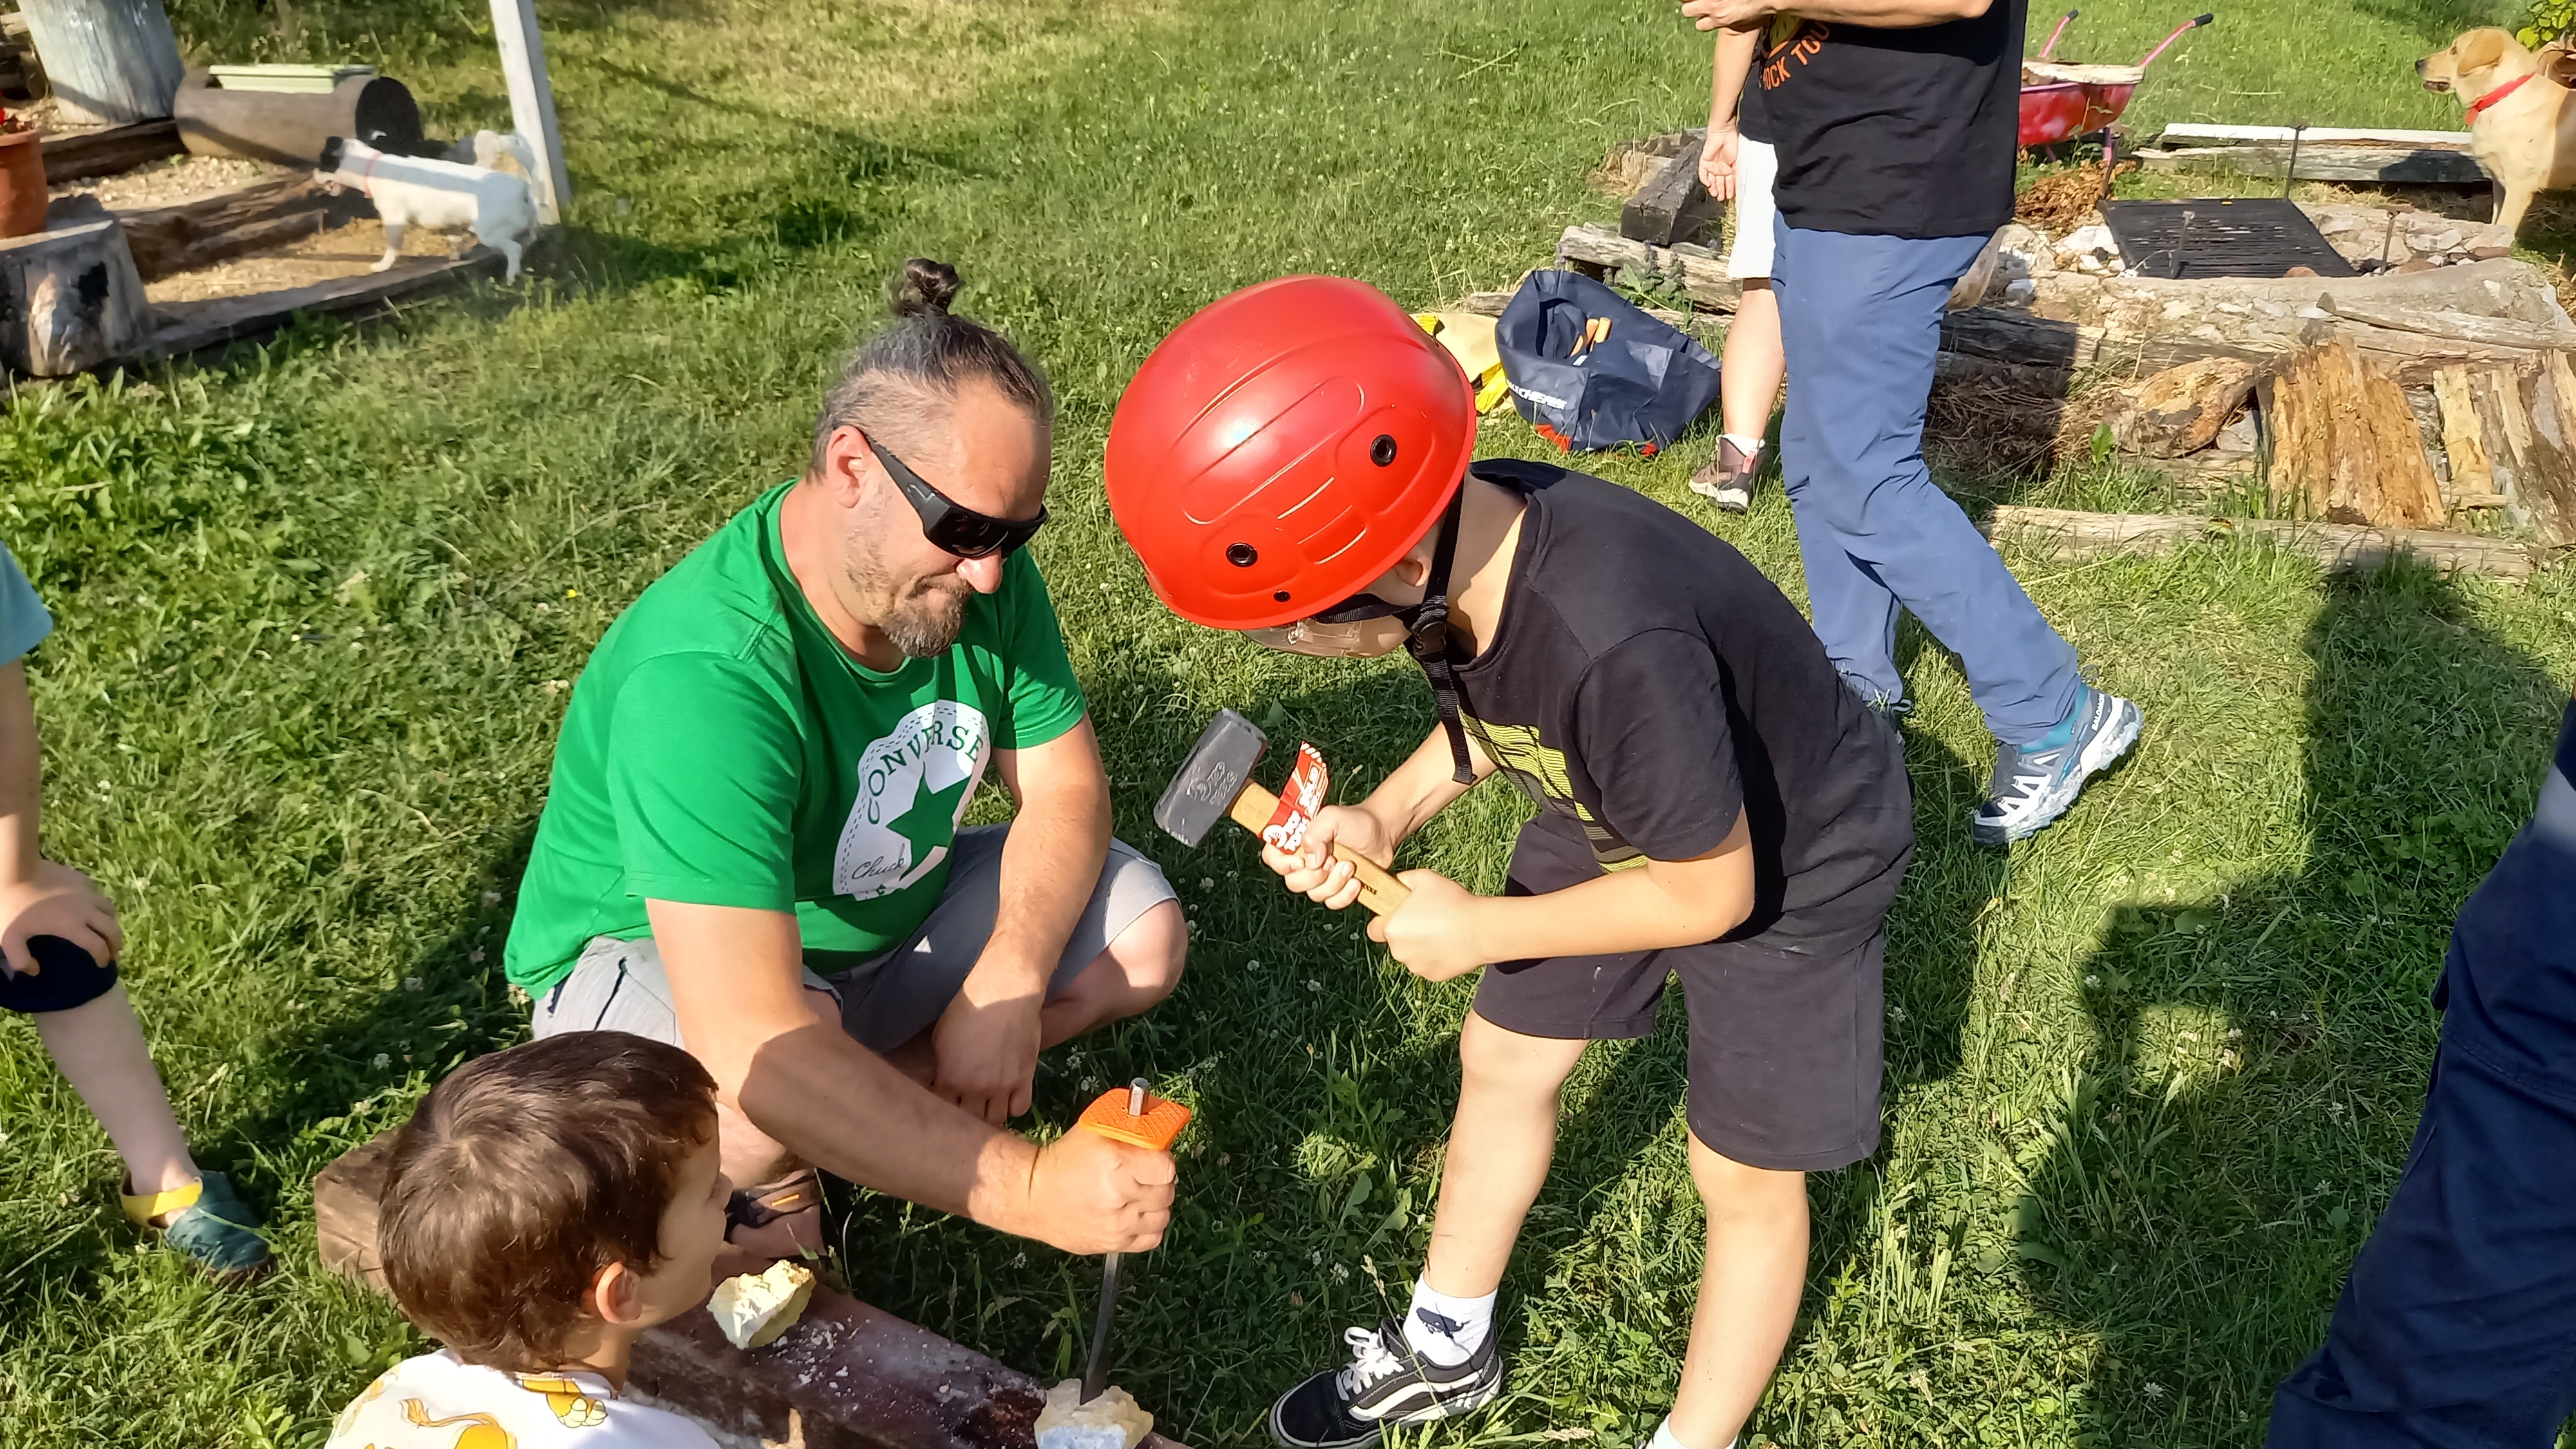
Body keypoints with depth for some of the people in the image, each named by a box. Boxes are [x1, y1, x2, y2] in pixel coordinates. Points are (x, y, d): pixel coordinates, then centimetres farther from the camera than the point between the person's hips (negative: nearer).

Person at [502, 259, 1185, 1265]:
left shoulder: (980, 571, -16)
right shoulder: (701, 677, -38)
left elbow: (1065, 787, -7)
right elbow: (755, 1044, -45)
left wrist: (1007, 986, -25)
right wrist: (1026, 1188, -46)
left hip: (881, 913, 7)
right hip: (658, 958, -6)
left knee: (1143, 932, -7)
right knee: (771, 1086, -38)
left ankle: (852, 1124, -4)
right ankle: (775, 1172, -1)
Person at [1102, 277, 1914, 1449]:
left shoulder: (1617, 641, -44)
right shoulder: (1458, 531, -22)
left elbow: (1711, 892, -27)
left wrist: (1476, 931, -18)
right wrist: (1385, 818, -14)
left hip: (1787, 867, -7)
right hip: (1618, 815, 7)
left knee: (1744, 1174, 8)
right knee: (1502, 1058, 16)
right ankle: (1448, 1348, 40)